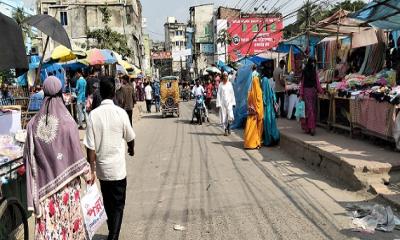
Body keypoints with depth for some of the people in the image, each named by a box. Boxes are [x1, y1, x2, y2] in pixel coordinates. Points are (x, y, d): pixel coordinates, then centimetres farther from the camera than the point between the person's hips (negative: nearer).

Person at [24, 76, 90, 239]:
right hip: (67, 183, -2)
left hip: (43, 184, 3)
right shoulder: (67, 122, -16)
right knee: (68, 220, 15)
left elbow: (28, 157, 1)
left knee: (47, 222, 11)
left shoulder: (33, 123, -7)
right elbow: (77, 154, -11)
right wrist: (87, 174, 5)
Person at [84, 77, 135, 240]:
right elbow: (130, 138, 1)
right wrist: (131, 149, 23)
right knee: (118, 205, 9)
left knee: (108, 204, 21)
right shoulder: (120, 112, -12)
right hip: (117, 167, -3)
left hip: (101, 168, 3)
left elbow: (90, 146, -10)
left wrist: (92, 170, -2)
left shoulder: (93, 114, -9)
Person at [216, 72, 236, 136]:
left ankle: (228, 127, 9)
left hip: (229, 102, 1)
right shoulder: (220, 85, 3)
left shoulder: (230, 84, 10)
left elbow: (232, 94, 11)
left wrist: (233, 102, 6)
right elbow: (218, 94, 1)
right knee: (224, 117, 0)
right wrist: (218, 104, -6)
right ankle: (225, 130, 9)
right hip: (222, 102, -1)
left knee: (230, 116, -14)